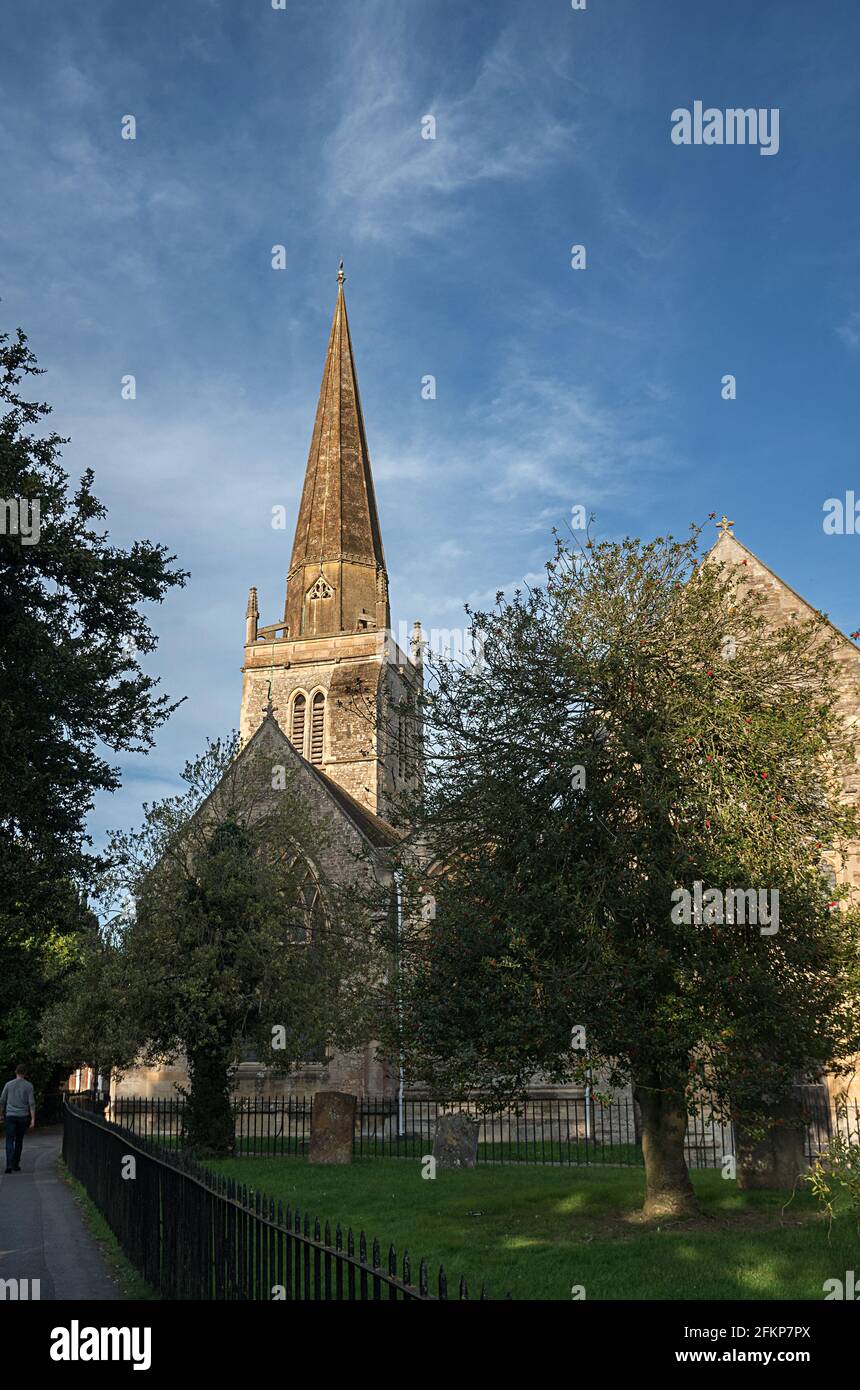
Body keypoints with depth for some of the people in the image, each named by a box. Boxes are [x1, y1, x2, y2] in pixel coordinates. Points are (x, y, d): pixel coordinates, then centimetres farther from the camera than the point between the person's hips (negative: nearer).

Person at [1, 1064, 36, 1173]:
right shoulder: (29, 1086, -1)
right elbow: (32, 1103, -7)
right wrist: (33, 1119, -6)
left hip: (10, 1116, -1)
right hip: (23, 1117, 1)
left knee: (10, 1141, -4)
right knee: (19, 1141, 14)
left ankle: (9, 1164, -20)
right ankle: (16, 1164, 17)